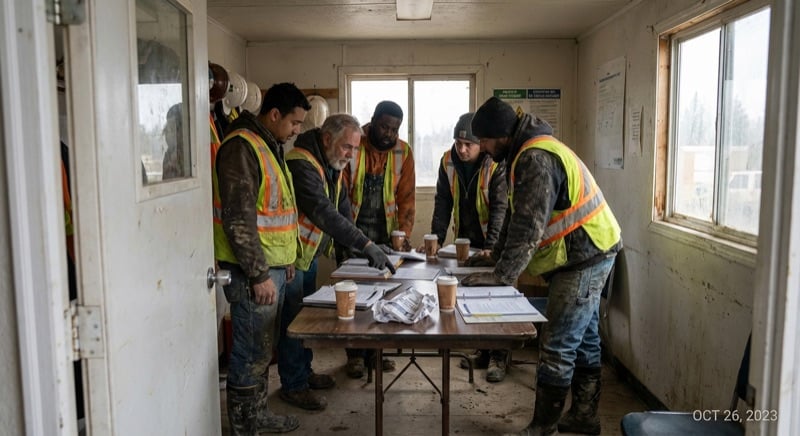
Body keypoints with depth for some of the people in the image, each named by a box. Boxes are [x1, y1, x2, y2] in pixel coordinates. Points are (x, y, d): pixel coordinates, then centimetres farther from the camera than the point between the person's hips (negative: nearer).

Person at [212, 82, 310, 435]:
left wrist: (285, 257, 21)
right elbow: (238, 219, -21)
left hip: (273, 265, 10)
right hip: (253, 270, -9)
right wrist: (259, 274, -20)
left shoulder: (271, 146, 15)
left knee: (264, 347, 18)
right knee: (252, 351, -1)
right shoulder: (240, 147, -16)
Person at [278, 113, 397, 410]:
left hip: (309, 254, 10)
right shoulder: (301, 165, -27)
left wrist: (362, 247, -5)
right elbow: (324, 213, -37)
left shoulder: (331, 166, 4)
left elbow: (342, 208, 6)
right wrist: (366, 245, -40)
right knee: (292, 321, 1)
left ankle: (304, 371, 36)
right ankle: (292, 386, 16)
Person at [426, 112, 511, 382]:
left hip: (492, 242, -4)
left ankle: (498, 357, 10)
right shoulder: (448, 162, -6)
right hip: (465, 240, 5)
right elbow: (443, 203, -4)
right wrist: (436, 239, -11)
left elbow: (500, 208, -24)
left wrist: (492, 246, -33)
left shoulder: (497, 165, -20)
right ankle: (480, 350, 26)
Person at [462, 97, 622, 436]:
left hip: (585, 257, -11)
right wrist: (496, 256, 12)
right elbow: (516, 214, 15)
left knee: (558, 345, -7)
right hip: (585, 254, 11)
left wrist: (502, 275, -26)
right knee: (582, 338, 17)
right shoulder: (525, 154, 11)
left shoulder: (536, 159, -22)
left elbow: (528, 225, -28)